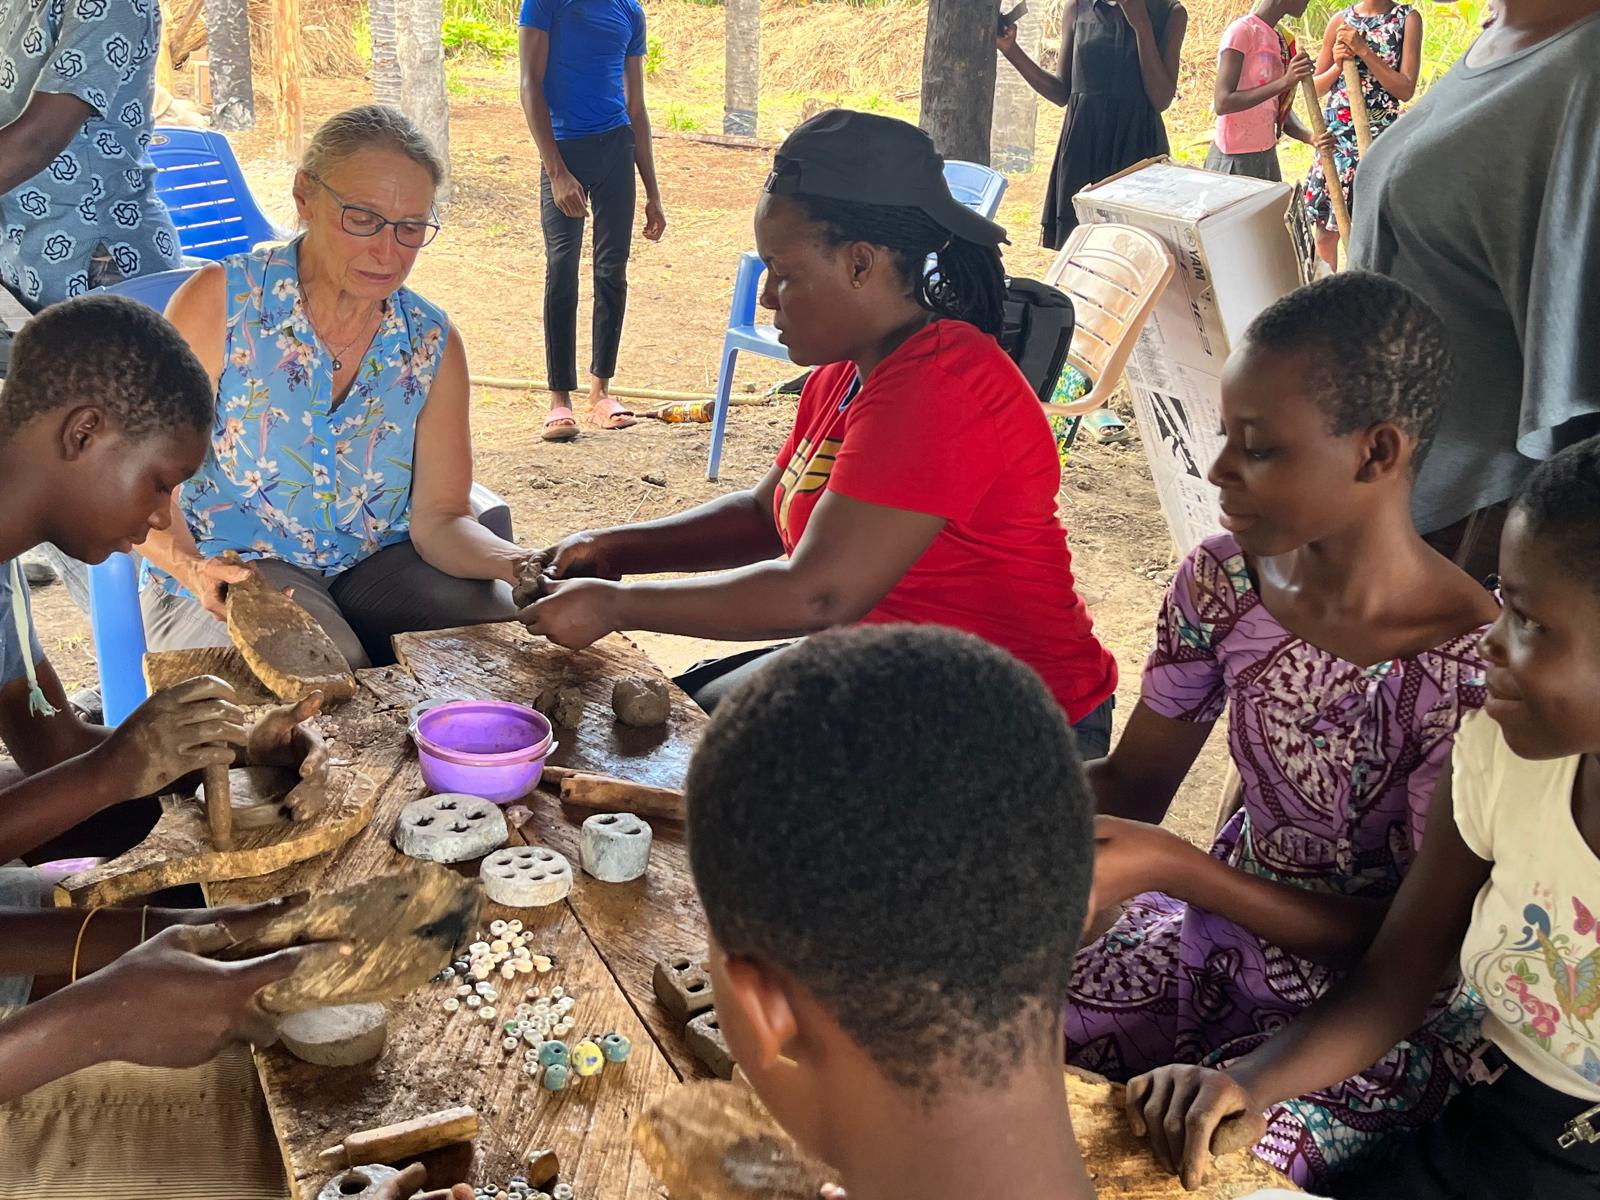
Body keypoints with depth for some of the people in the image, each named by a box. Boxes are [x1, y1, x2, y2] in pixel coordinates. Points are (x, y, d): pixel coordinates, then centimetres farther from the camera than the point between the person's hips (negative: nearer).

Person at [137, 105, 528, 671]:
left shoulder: (431, 344, 0)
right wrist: (190, 565, -35)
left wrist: (521, 564, -26)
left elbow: (439, 517, -4)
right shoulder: (223, 301, -12)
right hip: (225, 576, -4)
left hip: (370, 567, 4)